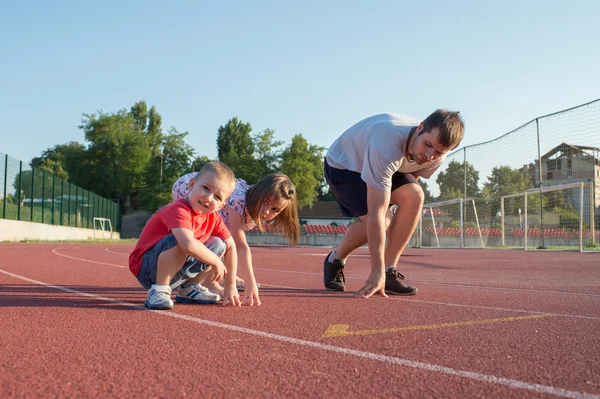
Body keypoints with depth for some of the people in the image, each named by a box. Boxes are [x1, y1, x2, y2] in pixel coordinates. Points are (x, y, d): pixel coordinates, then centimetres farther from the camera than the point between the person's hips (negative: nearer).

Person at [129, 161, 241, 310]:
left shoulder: (213, 217, -2)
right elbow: (189, 244, -44)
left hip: (176, 272, 8)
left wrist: (231, 286, 1)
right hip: (148, 269, -8)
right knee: (181, 239, -34)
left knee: (218, 245, 0)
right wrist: (216, 262, -26)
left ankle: (188, 288, 10)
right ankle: (159, 291, -20)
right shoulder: (179, 210, -28)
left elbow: (230, 246, 6)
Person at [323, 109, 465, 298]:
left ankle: (389, 271, -13)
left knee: (415, 196, -24)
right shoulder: (387, 147, -42)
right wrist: (376, 271, -42)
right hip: (342, 165, -6)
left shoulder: (436, 154, -20)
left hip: (383, 167, 6)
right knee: (380, 221, -26)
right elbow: (376, 214, -42)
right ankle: (335, 260, 4)